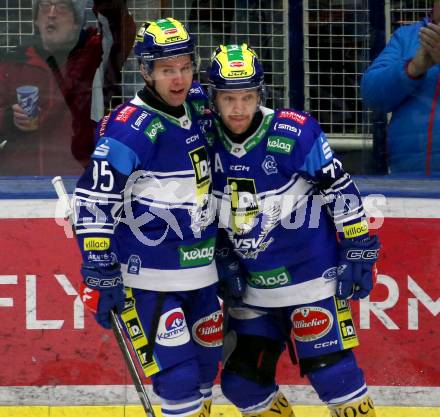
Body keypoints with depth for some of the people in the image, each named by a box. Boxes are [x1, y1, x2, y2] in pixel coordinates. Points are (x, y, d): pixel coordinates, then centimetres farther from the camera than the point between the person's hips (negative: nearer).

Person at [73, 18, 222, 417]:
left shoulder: (199, 105, 1)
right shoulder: (131, 126, -19)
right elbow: (94, 200, -19)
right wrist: (101, 275, -19)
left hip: (201, 271, 7)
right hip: (150, 280, -7)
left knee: (206, 366, 17)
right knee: (179, 378, -11)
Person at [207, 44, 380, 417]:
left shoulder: (295, 133, -16)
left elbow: (341, 191, -10)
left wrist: (359, 253, -9)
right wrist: (223, 260, 7)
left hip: (311, 276, -5)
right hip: (252, 287, 5)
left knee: (332, 372, -10)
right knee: (241, 383, 7)